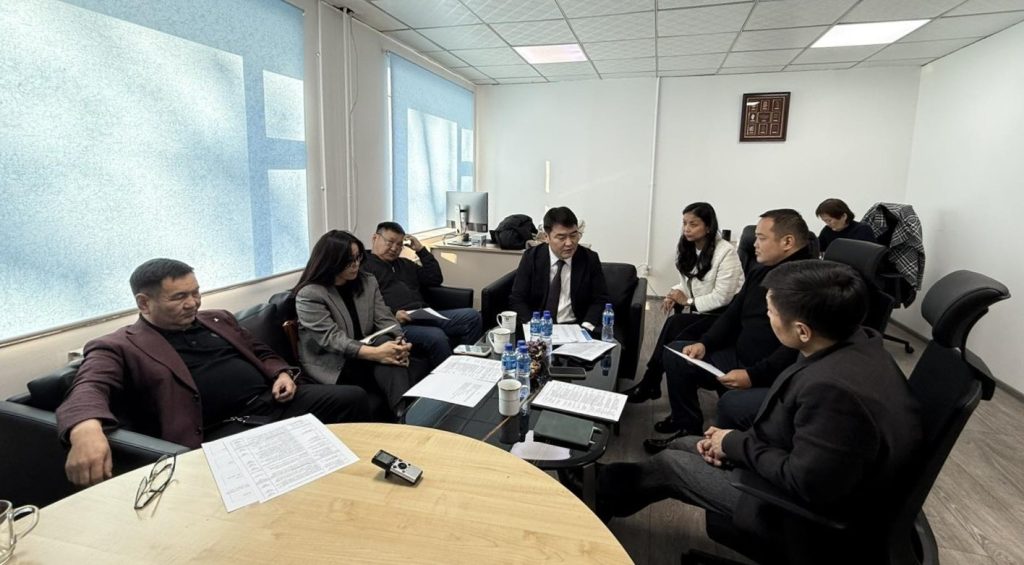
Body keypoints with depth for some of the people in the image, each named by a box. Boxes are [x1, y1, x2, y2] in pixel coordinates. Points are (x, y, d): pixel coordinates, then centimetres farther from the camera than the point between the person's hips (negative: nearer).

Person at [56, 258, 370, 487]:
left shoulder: (218, 319, 21)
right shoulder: (119, 348, 3)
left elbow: (260, 353, 29)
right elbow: (89, 389, -16)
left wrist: (282, 374, 6)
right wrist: (87, 430, -40)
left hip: (272, 402, 6)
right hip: (221, 428, -6)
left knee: (354, 399, -8)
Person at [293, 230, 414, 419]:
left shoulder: (368, 282, 5)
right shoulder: (309, 294, -14)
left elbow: (385, 319, -2)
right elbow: (331, 339, -23)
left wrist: (399, 342, -25)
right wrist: (375, 353, -35)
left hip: (365, 355, 5)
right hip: (331, 364, -4)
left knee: (387, 345, -31)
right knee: (383, 361, -31)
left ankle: (405, 411, -41)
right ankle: (404, 414, -34)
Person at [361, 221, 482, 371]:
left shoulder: (405, 264, 30)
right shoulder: (364, 266, 6)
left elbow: (436, 279, 27)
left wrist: (422, 250, 22)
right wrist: (392, 314, -22)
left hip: (424, 315, 8)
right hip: (399, 323, -7)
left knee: (472, 316, -10)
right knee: (436, 337, -35)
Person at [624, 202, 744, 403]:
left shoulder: (726, 252, -15)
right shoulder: (685, 247, 6)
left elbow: (722, 297, -19)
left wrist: (688, 301, -15)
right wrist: (674, 296, -6)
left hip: (725, 314, -6)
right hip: (699, 311, 6)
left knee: (674, 324, -28)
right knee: (675, 327, -26)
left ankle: (649, 384, -18)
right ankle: (651, 384, -19)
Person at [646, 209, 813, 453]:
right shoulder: (760, 272, 12)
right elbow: (733, 315, 16)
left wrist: (753, 375, -29)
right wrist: (704, 343, 1)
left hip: (776, 379, -9)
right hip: (738, 358, 10)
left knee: (732, 404, -36)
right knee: (675, 353, 8)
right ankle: (687, 428, 16)